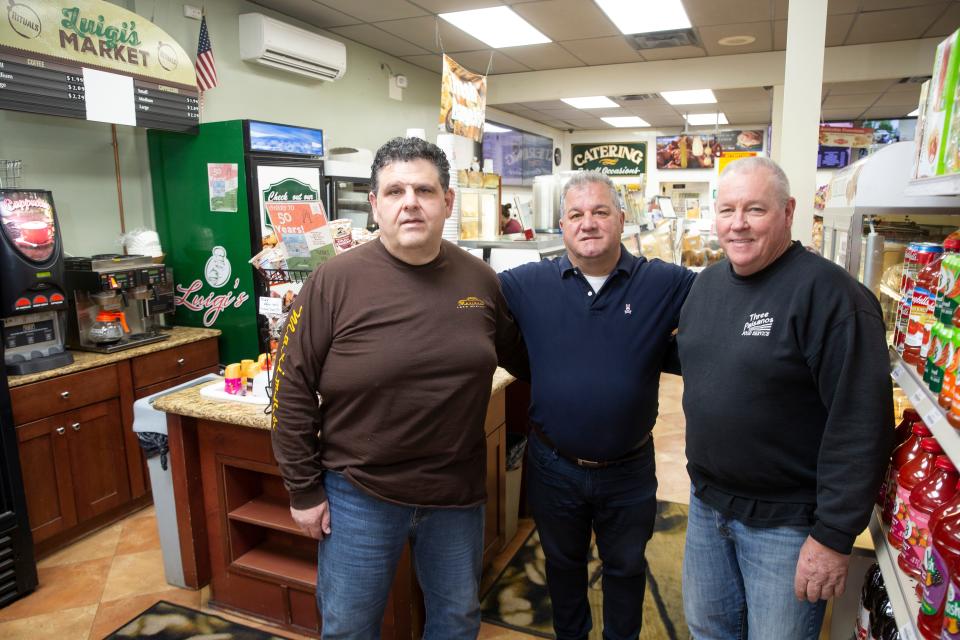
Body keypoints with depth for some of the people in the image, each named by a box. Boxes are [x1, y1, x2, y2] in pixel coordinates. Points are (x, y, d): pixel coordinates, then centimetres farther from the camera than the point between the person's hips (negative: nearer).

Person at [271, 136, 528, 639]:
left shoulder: (480, 279, -3)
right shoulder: (335, 281, -14)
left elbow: (519, 357, 13)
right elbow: (293, 388, -9)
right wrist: (304, 490, -6)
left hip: (458, 494, 3)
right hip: (358, 496, -2)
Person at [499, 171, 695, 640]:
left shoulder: (665, 284, -8)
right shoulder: (526, 285, -7)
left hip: (629, 470, 0)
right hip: (553, 467, 1)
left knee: (626, 566, 24)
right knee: (562, 563, 25)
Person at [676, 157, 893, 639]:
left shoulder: (828, 293, -19)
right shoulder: (707, 283, 4)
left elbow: (860, 423, -21)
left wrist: (834, 535, -19)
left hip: (785, 521, -6)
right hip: (706, 502, 7)